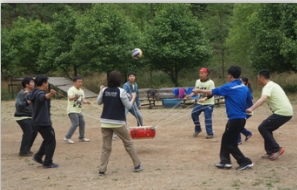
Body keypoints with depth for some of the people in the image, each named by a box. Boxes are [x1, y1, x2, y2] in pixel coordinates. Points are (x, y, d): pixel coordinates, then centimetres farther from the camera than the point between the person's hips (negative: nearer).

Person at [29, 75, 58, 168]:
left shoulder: (34, 92, 10)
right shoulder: (40, 93, -21)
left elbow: (29, 98, 35)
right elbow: (43, 97, -48)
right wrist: (50, 94, -70)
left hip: (38, 121, 10)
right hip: (43, 122, -10)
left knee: (47, 140, 23)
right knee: (51, 141, -1)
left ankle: (38, 156, 23)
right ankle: (48, 163, 3)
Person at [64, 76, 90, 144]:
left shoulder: (81, 91, 11)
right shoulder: (71, 90, -15)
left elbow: (83, 99, 13)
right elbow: (70, 98, -29)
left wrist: (86, 101, -10)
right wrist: (75, 97, -51)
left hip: (79, 111, 9)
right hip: (72, 110, -9)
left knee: (82, 123, 12)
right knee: (75, 124, -15)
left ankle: (81, 137, 25)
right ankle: (67, 137, -4)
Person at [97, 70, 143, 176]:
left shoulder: (104, 90, 0)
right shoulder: (121, 91, -12)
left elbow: (99, 102, 15)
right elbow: (129, 106, -8)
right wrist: (133, 97, 8)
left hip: (105, 122, 3)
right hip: (118, 123, -3)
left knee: (106, 147, 8)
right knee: (128, 143, 12)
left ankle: (102, 169, 2)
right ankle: (137, 165, 18)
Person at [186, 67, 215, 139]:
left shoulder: (210, 82, -16)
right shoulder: (197, 81, 3)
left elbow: (211, 94, -20)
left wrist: (204, 99, -35)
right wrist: (190, 95, -9)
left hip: (209, 104, -6)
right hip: (199, 103, 6)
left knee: (208, 118, -8)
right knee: (193, 114, 0)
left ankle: (210, 133, 2)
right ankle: (197, 129, 18)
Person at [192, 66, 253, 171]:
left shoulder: (228, 87, -13)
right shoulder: (245, 88, 6)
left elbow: (212, 92, -4)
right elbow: (249, 101, 15)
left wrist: (199, 91, 9)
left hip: (235, 119, -8)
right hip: (242, 118, 8)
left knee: (230, 143, 4)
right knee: (226, 139, 17)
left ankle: (245, 162, 6)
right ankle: (225, 161, 21)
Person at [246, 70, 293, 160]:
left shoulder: (268, 86, -11)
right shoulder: (273, 85, 20)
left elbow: (263, 99, -31)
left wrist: (251, 108, -42)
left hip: (282, 112, -10)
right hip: (287, 112, 10)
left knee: (262, 128, -5)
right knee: (267, 129, 16)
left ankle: (276, 149, -4)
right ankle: (271, 152, 15)